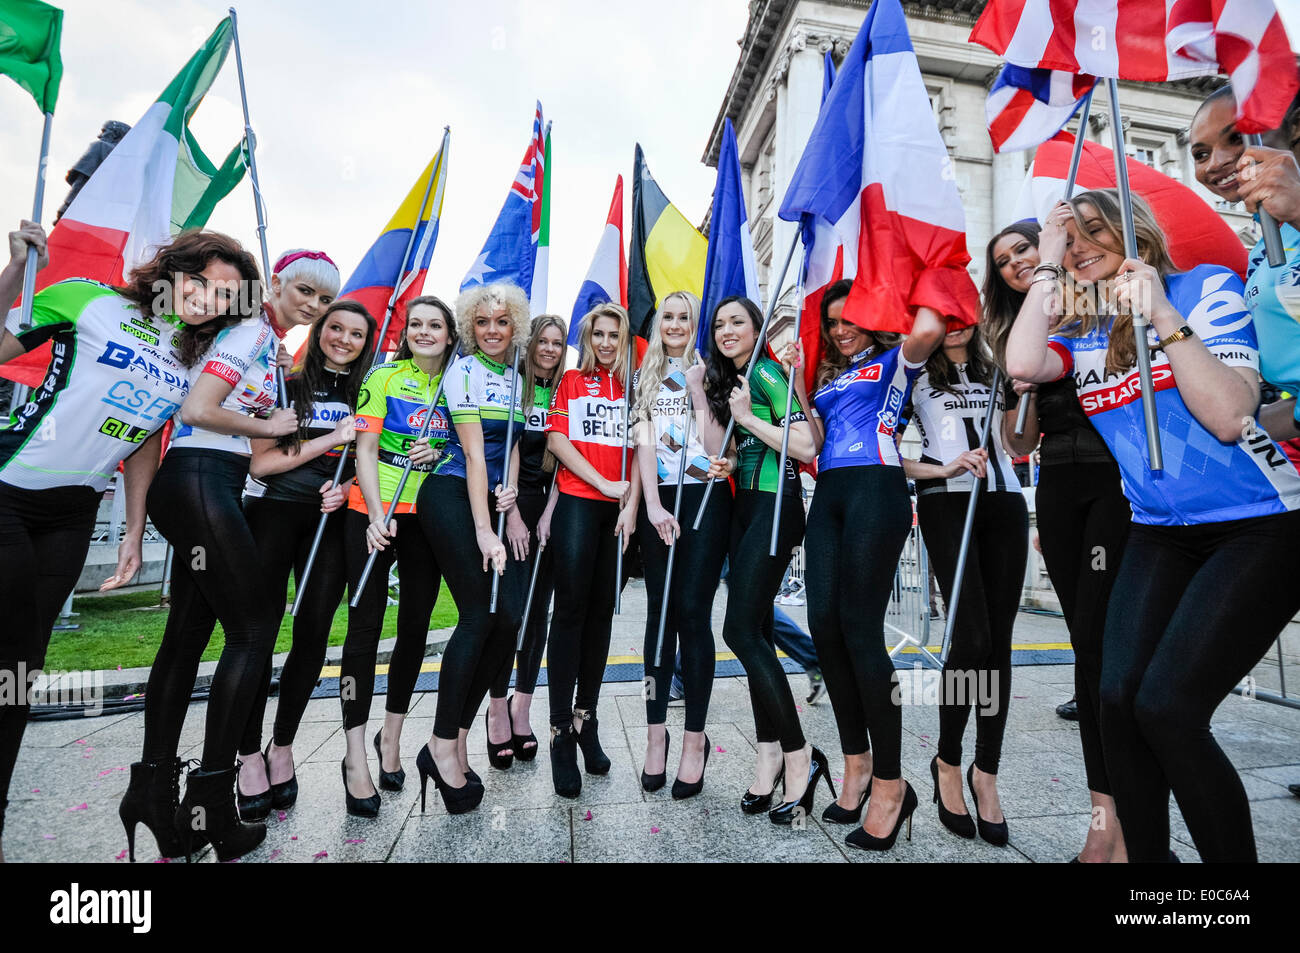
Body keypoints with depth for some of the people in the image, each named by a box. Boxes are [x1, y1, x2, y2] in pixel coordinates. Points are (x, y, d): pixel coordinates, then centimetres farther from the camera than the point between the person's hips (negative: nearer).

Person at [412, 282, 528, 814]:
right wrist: (483, 530, -16)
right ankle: (443, 746, 4)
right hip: (452, 497, -7)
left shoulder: (514, 377, 17)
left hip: (492, 502, 7)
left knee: (511, 617, -2)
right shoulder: (465, 371, -4)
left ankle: (457, 738, 11)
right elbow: (473, 452, -12)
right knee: (479, 614, -11)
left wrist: (510, 492, -2)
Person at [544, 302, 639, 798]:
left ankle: (586, 717, 18)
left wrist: (632, 503, -3)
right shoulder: (572, 380, 10)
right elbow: (556, 438, 0)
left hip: (617, 508, 3)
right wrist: (604, 483, -8)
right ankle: (561, 730, 1)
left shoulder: (632, 386, 15)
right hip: (577, 502, -2)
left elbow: (637, 448, 9)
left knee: (601, 611, 6)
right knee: (570, 607, -6)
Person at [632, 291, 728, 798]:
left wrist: (698, 394, -9)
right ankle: (656, 731, 14)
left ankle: (695, 737, 7)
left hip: (704, 498, -2)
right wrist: (653, 506, -7)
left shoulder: (710, 371, 9)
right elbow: (644, 440, 4)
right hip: (658, 500, 2)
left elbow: (716, 446, -1)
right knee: (660, 613, 4)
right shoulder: (645, 377, 16)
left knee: (692, 612, -6)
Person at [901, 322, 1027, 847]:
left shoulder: (996, 373, 21)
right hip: (947, 502, -4)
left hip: (1003, 501, 5)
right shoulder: (916, 377, 7)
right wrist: (945, 468, -12)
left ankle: (986, 773, 14)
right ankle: (947, 762, 8)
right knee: (971, 638, -13)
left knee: (999, 641, 1)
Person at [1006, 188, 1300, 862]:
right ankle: (1143, 852, 12)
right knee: (1118, 699, -9)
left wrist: (1163, 315, -19)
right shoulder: (1082, 331, 9)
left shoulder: (1207, 286, -3)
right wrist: (1047, 269, -6)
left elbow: (1228, 416, -14)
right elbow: (1022, 365, -14)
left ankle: (1233, 856, 8)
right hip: (1160, 534, 4)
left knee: (1165, 705, -16)